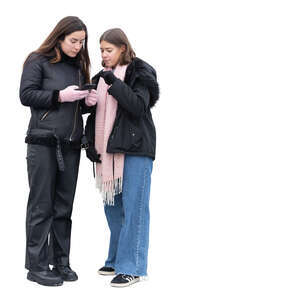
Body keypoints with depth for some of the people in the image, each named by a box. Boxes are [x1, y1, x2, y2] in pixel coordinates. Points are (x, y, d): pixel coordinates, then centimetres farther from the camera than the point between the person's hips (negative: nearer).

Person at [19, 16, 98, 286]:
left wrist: (88, 102, 1)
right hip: (43, 142, -6)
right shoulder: (39, 61, 0)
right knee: (41, 206, -2)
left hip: (71, 144, 6)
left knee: (64, 206, 8)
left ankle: (60, 263, 16)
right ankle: (37, 266, 4)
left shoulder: (79, 65, 18)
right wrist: (60, 96, -14)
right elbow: (26, 95, -7)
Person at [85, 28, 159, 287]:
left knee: (133, 206, -6)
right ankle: (116, 259, 24)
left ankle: (131, 267, -2)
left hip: (136, 149, -7)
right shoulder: (102, 77, 16)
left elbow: (138, 106, -15)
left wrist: (115, 84, -19)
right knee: (112, 206, 12)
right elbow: (95, 114, 18)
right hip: (110, 151, 7)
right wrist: (91, 143, 5)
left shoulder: (139, 73, -2)